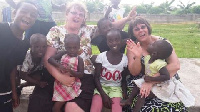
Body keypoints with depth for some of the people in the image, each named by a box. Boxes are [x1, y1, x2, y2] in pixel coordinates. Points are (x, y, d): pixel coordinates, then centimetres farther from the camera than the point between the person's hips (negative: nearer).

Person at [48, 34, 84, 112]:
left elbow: (81, 74, -10)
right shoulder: (62, 54, 1)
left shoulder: (79, 59, -5)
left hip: (72, 86, -3)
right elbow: (50, 59, -7)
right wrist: (59, 65, -23)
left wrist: (71, 71, -27)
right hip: (60, 84, 3)